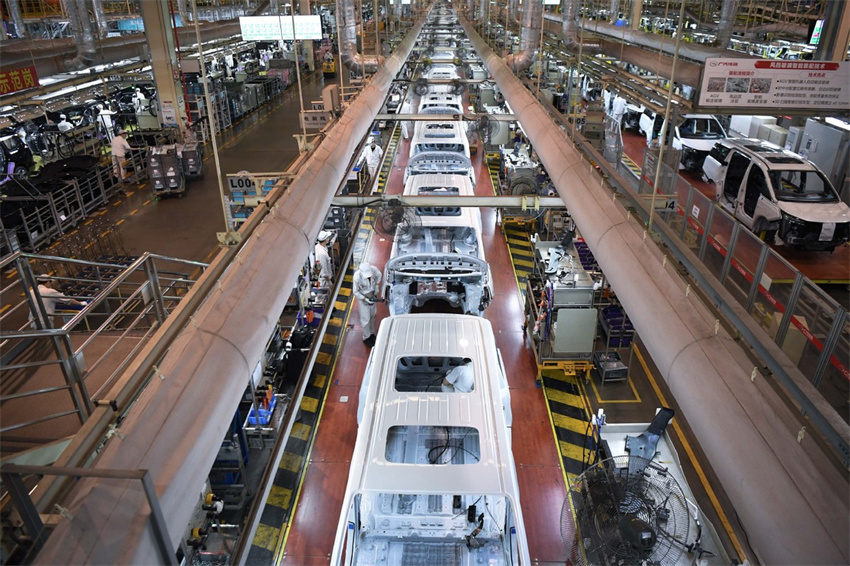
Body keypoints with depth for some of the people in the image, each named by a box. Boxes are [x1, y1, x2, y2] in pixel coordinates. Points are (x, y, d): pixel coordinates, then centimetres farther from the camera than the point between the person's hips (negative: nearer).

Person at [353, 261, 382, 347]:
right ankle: (366, 337, 30)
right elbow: (356, 292, -20)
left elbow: (379, 275, 0)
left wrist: (377, 286, -10)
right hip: (363, 298, -4)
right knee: (365, 319, 8)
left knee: (372, 315, 22)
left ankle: (371, 333, 45)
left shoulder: (374, 269, -27)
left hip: (373, 295, 4)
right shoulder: (357, 276, -35)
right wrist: (365, 299, -27)